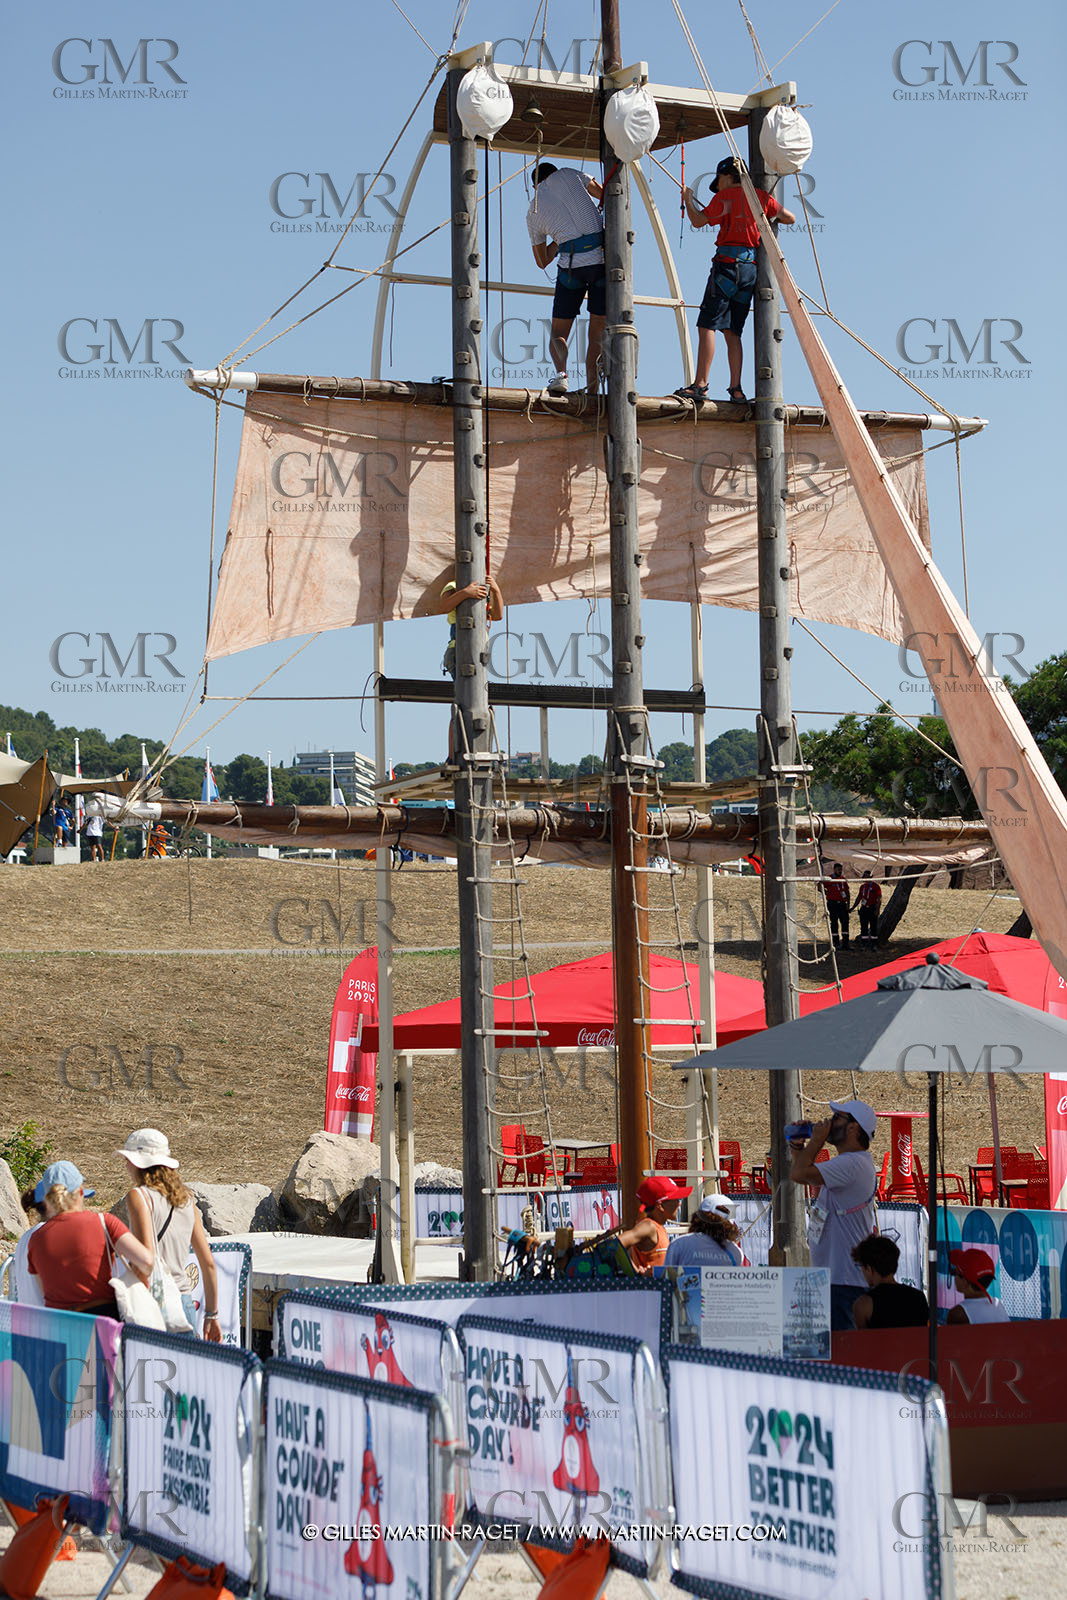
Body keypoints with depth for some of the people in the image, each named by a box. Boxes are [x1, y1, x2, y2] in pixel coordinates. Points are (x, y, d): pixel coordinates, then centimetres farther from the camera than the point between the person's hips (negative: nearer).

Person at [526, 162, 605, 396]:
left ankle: (561, 373, -20)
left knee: (558, 333, 9)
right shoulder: (567, 174, 13)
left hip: (572, 264, 0)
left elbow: (542, 261, 24)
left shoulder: (533, 213, 16)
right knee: (598, 334, 9)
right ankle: (591, 391, -2)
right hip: (604, 257, 0)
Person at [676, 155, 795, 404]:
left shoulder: (725, 196, -3)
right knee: (732, 332, 10)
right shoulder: (762, 196, 13)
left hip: (728, 264, -6)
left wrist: (688, 199, 15)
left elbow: (698, 221, -3)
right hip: (751, 268, 6)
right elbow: (790, 218, 20)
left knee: (707, 325, -8)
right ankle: (736, 388, 1)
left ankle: (700, 385, -16)